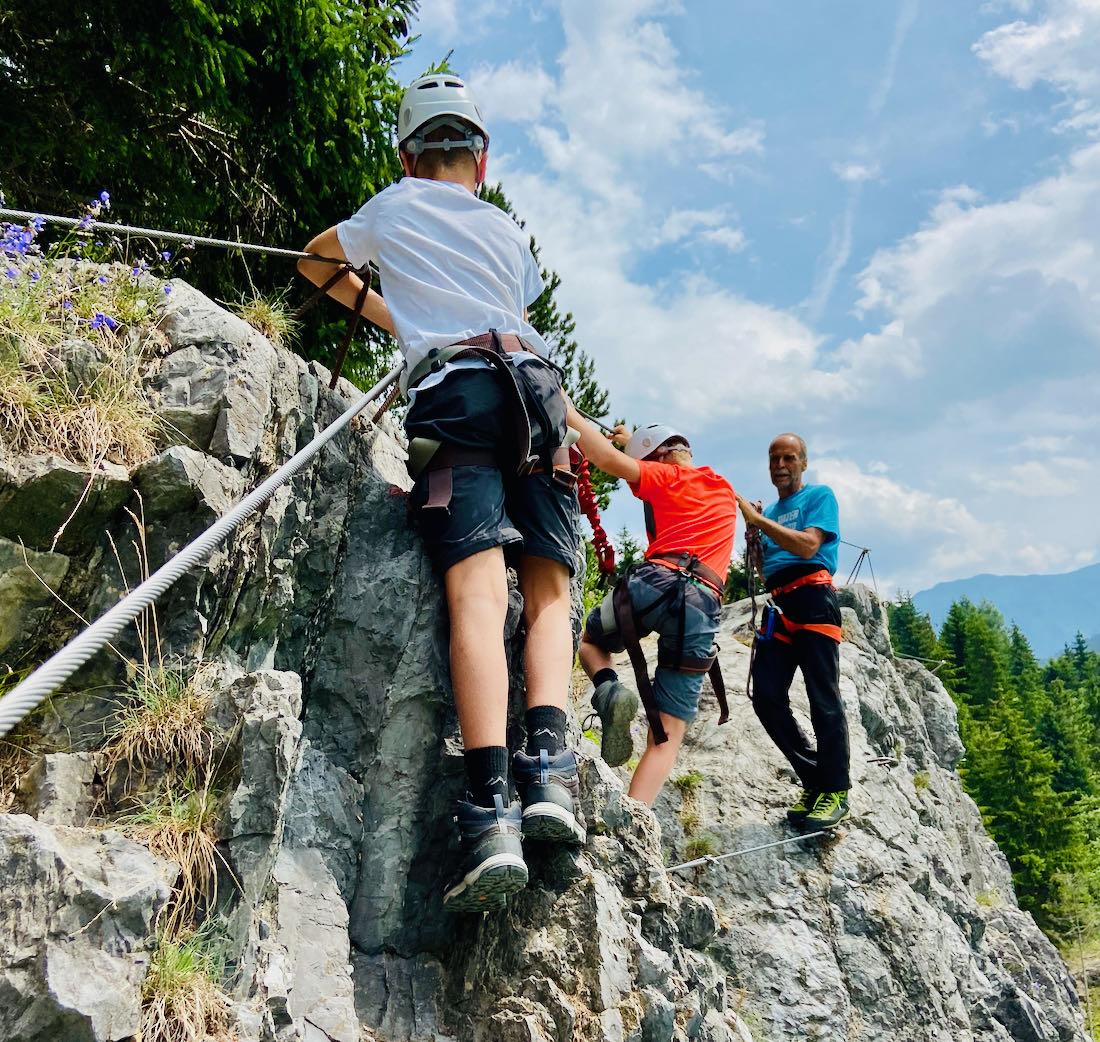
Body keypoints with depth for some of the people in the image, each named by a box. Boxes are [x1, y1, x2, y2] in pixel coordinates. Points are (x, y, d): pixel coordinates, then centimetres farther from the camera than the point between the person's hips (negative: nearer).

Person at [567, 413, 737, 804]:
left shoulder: (666, 476, 12)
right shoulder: (725, 489, 29)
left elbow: (607, 458, -3)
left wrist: (567, 411, 7)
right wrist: (637, 441, 50)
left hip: (654, 582, -3)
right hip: (703, 607, 4)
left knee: (590, 640, 30)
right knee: (667, 733, 5)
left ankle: (609, 689, -3)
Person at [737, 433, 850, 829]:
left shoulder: (819, 496, 7)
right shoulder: (769, 512, 25)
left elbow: (808, 546, -11)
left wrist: (758, 520, -12)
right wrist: (753, 537, 7)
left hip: (812, 600, -6)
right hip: (778, 607, 7)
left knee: (823, 698, -8)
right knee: (766, 696, -4)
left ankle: (835, 792, -1)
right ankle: (815, 780, 7)